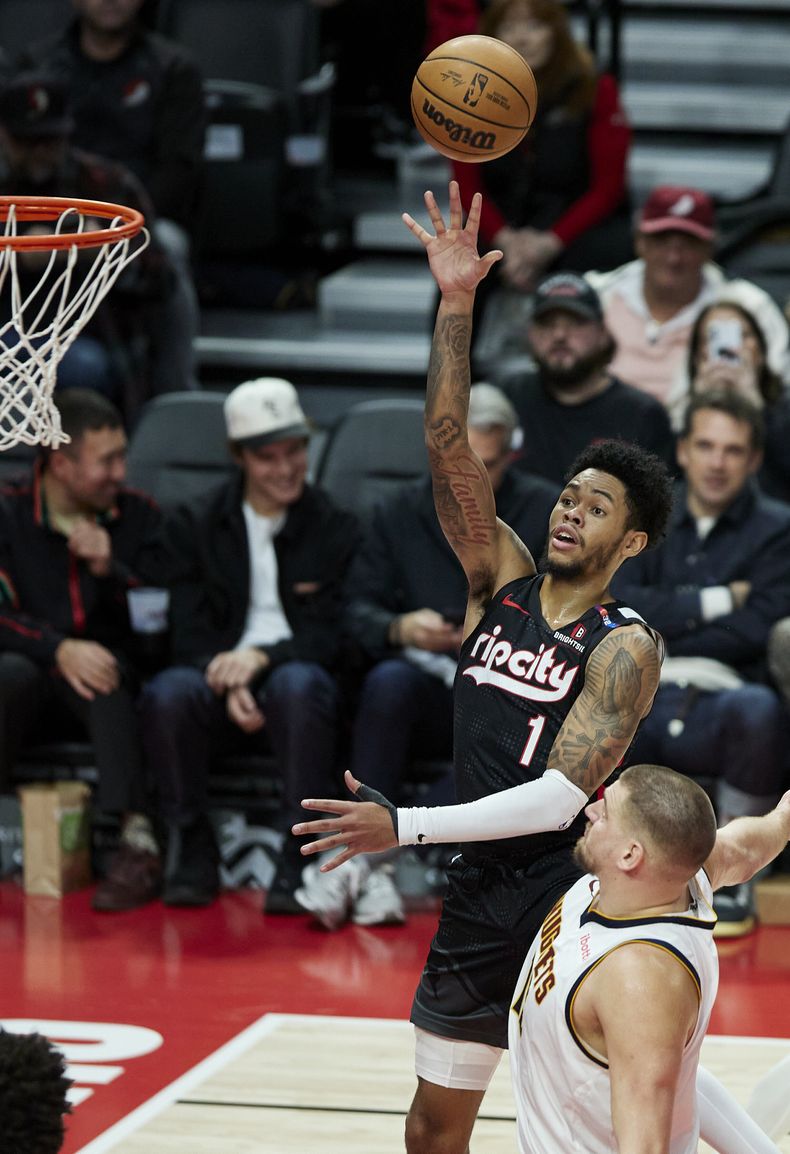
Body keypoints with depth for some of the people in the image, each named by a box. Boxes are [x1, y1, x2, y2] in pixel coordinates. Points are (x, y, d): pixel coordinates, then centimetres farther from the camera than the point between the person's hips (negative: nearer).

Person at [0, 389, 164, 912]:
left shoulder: (139, 516, 4)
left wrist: (111, 570, -17)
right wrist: (60, 650, -28)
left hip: (110, 676, 1)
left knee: (106, 678, -35)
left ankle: (139, 842, -45)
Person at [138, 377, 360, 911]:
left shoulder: (336, 529, 6)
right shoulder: (194, 526, 9)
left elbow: (331, 637, -1)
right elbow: (189, 636, 2)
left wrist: (261, 658, -19)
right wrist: (227, 681, -19)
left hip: (296, 677, -1)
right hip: (220, 684, 1)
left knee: (298, 683, -38)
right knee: (167, 693, -33)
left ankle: (302, 855, -27)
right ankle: (192, 848, -15)